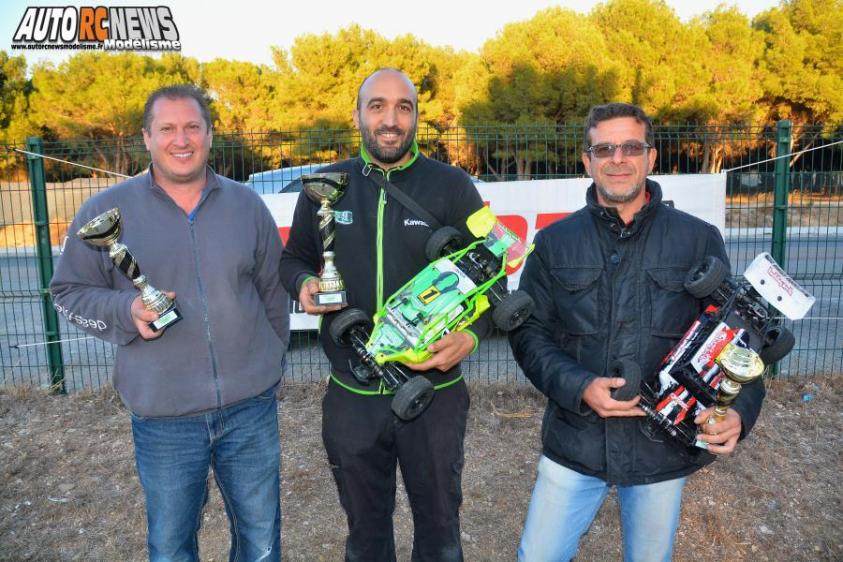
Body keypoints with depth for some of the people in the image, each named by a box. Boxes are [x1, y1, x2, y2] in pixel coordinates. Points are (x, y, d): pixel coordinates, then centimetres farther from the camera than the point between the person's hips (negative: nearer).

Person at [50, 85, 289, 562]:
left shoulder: (247, 204, 3)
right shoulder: (108, 210, -3)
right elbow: (70, 292, 3)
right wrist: (127, 310, -16)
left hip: (252, 406, 2)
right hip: (164, 418, -1)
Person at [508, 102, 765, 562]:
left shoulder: (699, 241, -2)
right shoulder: (554, 243, 0)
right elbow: (528, 333, -1)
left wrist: (739, 409, -16)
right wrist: (579, 387, -17)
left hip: (663, 447, 0)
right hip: (573, 442, 0)